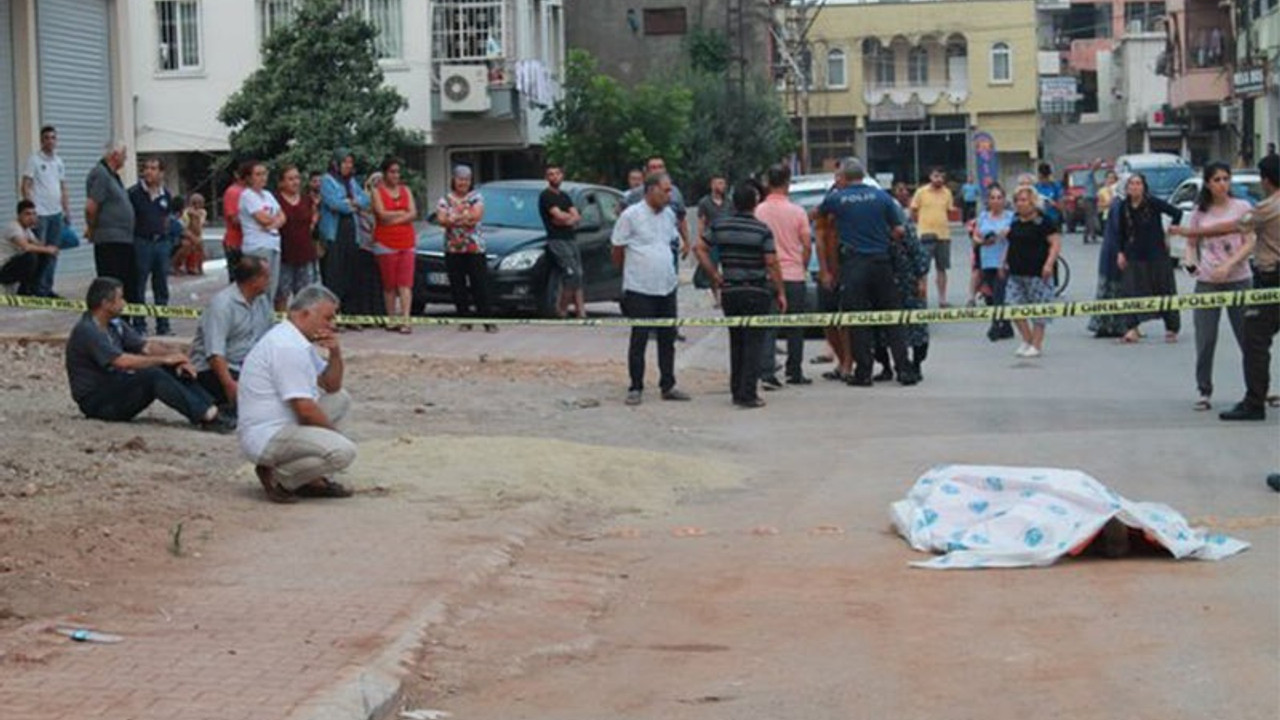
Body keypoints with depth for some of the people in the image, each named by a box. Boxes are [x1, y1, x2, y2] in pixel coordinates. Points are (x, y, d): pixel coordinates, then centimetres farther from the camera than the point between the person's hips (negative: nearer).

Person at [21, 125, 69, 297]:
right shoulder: (34, 160, -5)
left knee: (52, 254, 8)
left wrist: (67, 211, 13)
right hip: (40, 213, -7)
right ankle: (37, 289, -2)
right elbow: (26, 187, -8)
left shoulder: (58, 162, 15)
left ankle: (46, 289, 14)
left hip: (56, 213, 7)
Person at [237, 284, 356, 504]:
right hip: (266, 438, -11)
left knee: (340, 399, 20)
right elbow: (305, 410, -21)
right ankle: (277, 477, -7)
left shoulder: (299, 342, 15)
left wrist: (335, 354, 3)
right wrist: (333, 432, -3)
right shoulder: (287, 347, -19)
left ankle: (310, 479, 13)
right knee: (342, 451, -26)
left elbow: (331, 386, 22)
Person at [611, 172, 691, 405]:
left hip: (667, 287, 6)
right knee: (639, 339, -1)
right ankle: (635, 388, 6)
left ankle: (668, 385, 18)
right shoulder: (631, 216, -11)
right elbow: (617, 251, -2)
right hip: (640, 290, -6)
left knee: (667, 338, 9)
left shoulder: (669, 215, 8)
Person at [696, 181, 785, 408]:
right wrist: (781, 292, -5)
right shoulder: (762, 230, -10)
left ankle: (736, 391, 19)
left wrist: (715, 275, 6)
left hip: (729, 290, 4)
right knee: (754, 343, -2)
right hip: (757, 291, -4)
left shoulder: (720, 226, 3)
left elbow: (700, 248, 3)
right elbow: (771, 263, -12)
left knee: (736, 341, 16)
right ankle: (748, 394, -7)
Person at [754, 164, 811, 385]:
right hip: (794, 275, 0)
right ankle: (795, 372, 18)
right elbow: (807, 246, -2)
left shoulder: (759, 211, -3)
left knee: (768, 326, -1)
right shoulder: (797, 212, -4)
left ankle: (767, 372, -13)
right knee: (795, 328, 12)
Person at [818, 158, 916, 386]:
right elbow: (899, 231, 3)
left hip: (853, 264, -2)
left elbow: (818, 213, 18)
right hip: (881, 263, 2)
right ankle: (904, 369, 3)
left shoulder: (837, 199, -2)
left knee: (858, 322, 2)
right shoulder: (881, 197, 2)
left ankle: (863, 372, 1)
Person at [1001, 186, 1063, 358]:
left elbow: (1056, 243, -10)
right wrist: (1005, 262, 19)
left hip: (1036, 273, -7)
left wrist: (1049, 264, -19)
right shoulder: (1015, 221, 14)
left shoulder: (1042, 221, -7)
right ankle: (1027, 340, 15)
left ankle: (1036, 344, 7)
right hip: (1016, 273, 7)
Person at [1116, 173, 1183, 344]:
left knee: (1164, 290, 5)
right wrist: (1120, 252, 3)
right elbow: (1121, 232, 10)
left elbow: (1177, 213, -9)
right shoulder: (1124, 207, 0)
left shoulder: (1153, 203, -12)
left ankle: (1172, 329, 14)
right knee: (1132, 291, -4)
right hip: (1134, 256, 3)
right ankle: (1132, 328, -3)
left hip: (1156, 253, -3)